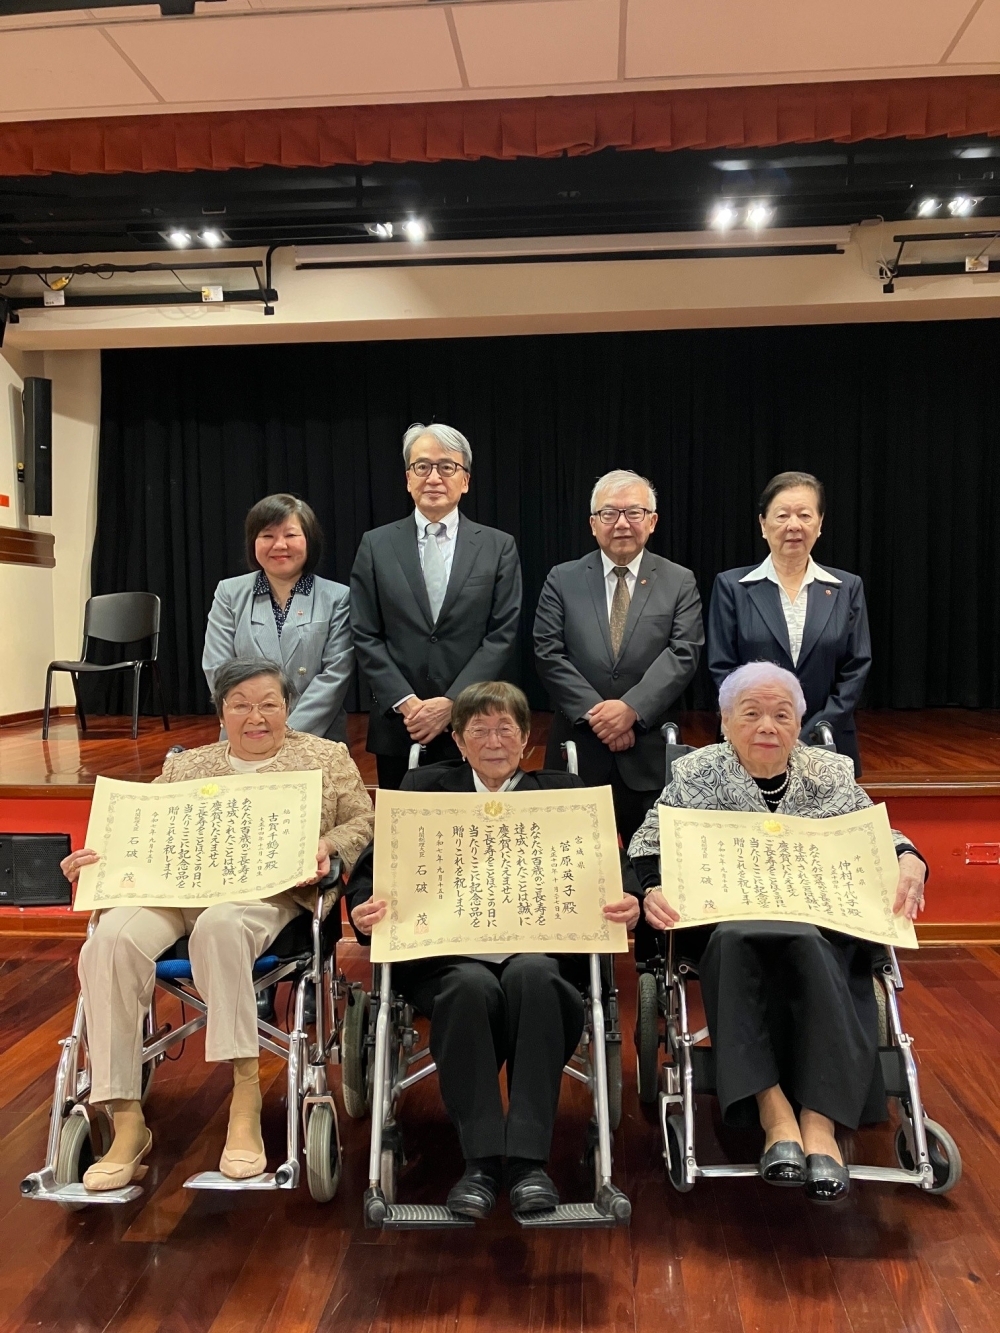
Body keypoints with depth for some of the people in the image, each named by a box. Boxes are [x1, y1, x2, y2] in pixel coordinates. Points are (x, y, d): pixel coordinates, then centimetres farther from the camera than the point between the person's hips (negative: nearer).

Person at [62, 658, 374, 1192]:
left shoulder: (326, 757, 17)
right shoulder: (186, 766, 25)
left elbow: (363, 819, 11)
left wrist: (329, 848, -10)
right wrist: (96, 856, -1)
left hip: (267, 891, -3)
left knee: (218, 924, -39)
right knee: (110, 941, -29)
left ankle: (245, 1091, -29)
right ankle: (127, 1121, -22)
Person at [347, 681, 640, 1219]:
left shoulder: (564, 791, 19)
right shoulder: (425, 788, 18)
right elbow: (373, 866, 9)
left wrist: (627, 902, -16)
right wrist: (364, 907, -14)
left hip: (540, 948, 0)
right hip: (448, 952, 0)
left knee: (532, 976, -33)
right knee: (472, 986, -33)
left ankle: (530, 1160, -26)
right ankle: (481, 1160, -21)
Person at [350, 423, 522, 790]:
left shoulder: (499, 547, 3)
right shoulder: (376, 545, 5)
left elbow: (502, 635, -3)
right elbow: (365, 636, 1)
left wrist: (452, 702, -12)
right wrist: (406, 703, -10)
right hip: (397, 725, 1)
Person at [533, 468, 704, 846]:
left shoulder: (679, 582, 6)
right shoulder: (562, 580, 6)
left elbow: (682, 655, -5)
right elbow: (548, 653, -2)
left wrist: (632, 708, -17)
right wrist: (593, 711, -13)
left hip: (650, 753, 0)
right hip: (578, 750, 0)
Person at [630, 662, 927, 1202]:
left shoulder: (832, 774, 12)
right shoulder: (694, 776, 6)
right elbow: (649, 852, 3)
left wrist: (909, 861, -8)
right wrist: (653, 891, -19)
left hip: (825, 929, 1)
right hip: (727, 928, -1)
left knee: (808, 950, -34)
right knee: (738, 942, -36)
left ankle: (819, 1119, -30)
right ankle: (774, 1111, -33)